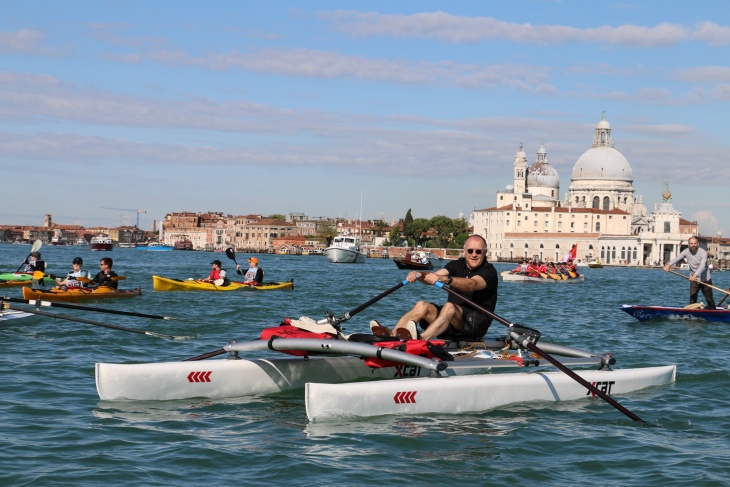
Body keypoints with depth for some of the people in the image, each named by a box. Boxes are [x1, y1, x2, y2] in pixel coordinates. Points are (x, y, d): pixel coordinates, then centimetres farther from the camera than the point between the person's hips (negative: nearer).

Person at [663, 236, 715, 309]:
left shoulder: (703, 252, -20)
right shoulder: (686, 252, -7)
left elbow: (702, 265, -34)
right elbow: (677, 258, -20)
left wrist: (695, 275, -48)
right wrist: (669, 264, -38)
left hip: (705, 279, -3)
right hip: (693, 279, 3)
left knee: (709, 299, 6)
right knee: (692, 298, -2)